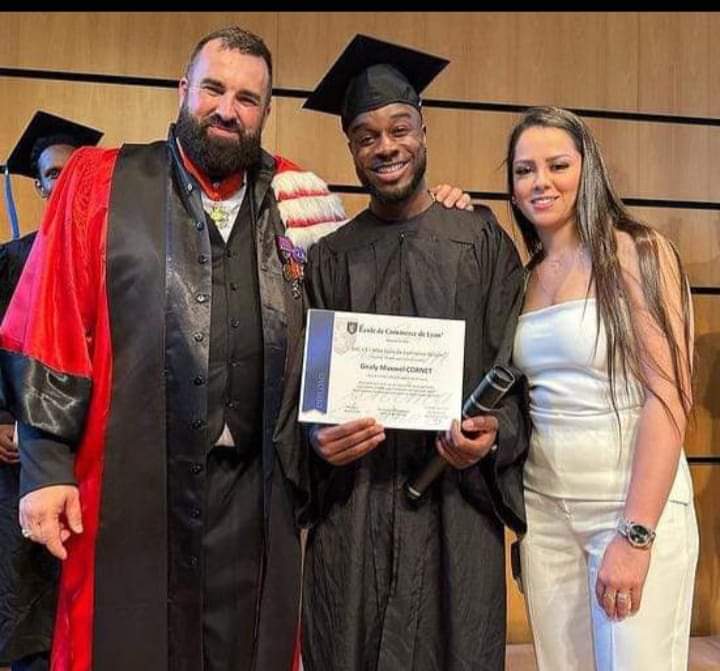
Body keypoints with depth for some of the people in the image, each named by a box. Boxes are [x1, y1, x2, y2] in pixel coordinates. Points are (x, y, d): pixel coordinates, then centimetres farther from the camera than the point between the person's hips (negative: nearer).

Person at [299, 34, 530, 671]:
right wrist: (318, 436, -13)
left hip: (455, 496, -1)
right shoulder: (330, 256, 9)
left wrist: (494, 433, -17)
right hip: (352, 499, 2)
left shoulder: (482, 239, 4)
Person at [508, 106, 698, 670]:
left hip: (637, 505, -5)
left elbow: (669, 396, -14)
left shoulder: (639, 255, -8)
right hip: (543, 507, 5)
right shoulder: (521, 275, 9)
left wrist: (635, 533, -20)